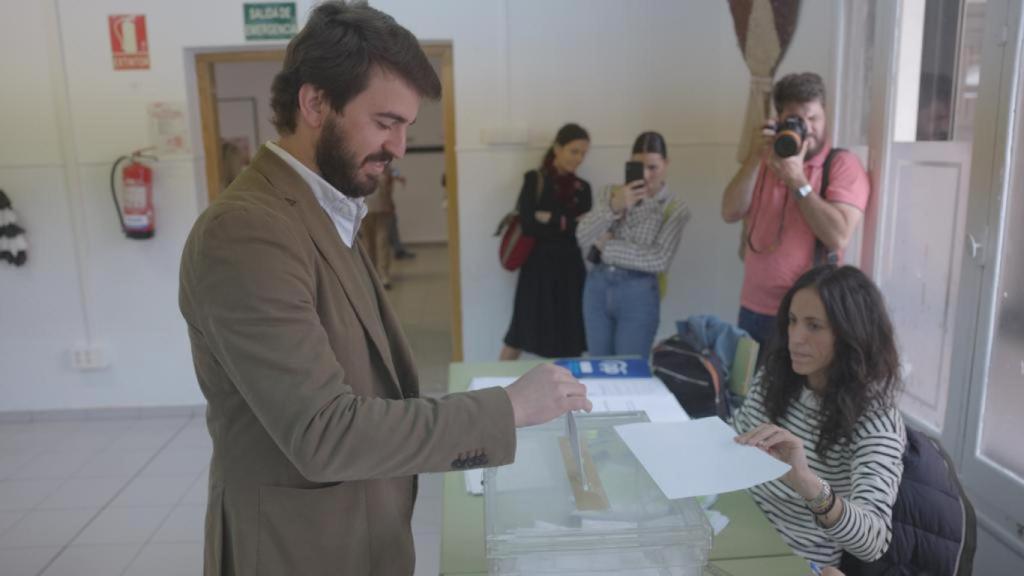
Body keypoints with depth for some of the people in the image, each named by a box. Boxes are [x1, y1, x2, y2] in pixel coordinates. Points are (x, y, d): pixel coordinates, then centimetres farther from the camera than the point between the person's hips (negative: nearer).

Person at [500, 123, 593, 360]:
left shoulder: (582, 187, 9)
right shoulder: (534, 180, -1)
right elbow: (528, 225, -13)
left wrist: (551, 219, -10)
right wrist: (566, 223, -10)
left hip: (569, 269, 3)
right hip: (538, 266, -3)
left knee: (568, 337, 5)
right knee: (520, 336, 4)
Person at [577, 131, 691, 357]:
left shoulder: (676, 208, -4)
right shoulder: (613, 193, 4)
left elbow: (660, 260, -16)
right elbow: (582, 238, -7)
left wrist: (607, 247, -12)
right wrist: (613, 207, -22)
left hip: (638, 293, -3)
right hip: (598, 286, 3)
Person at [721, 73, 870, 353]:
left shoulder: (844, 165, -5)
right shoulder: (767, 161, 11)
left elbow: (838, 238, -19)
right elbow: (730, 213, -3)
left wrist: (797, 180, -19)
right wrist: (756, 157, -12)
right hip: (753, 309, 5)